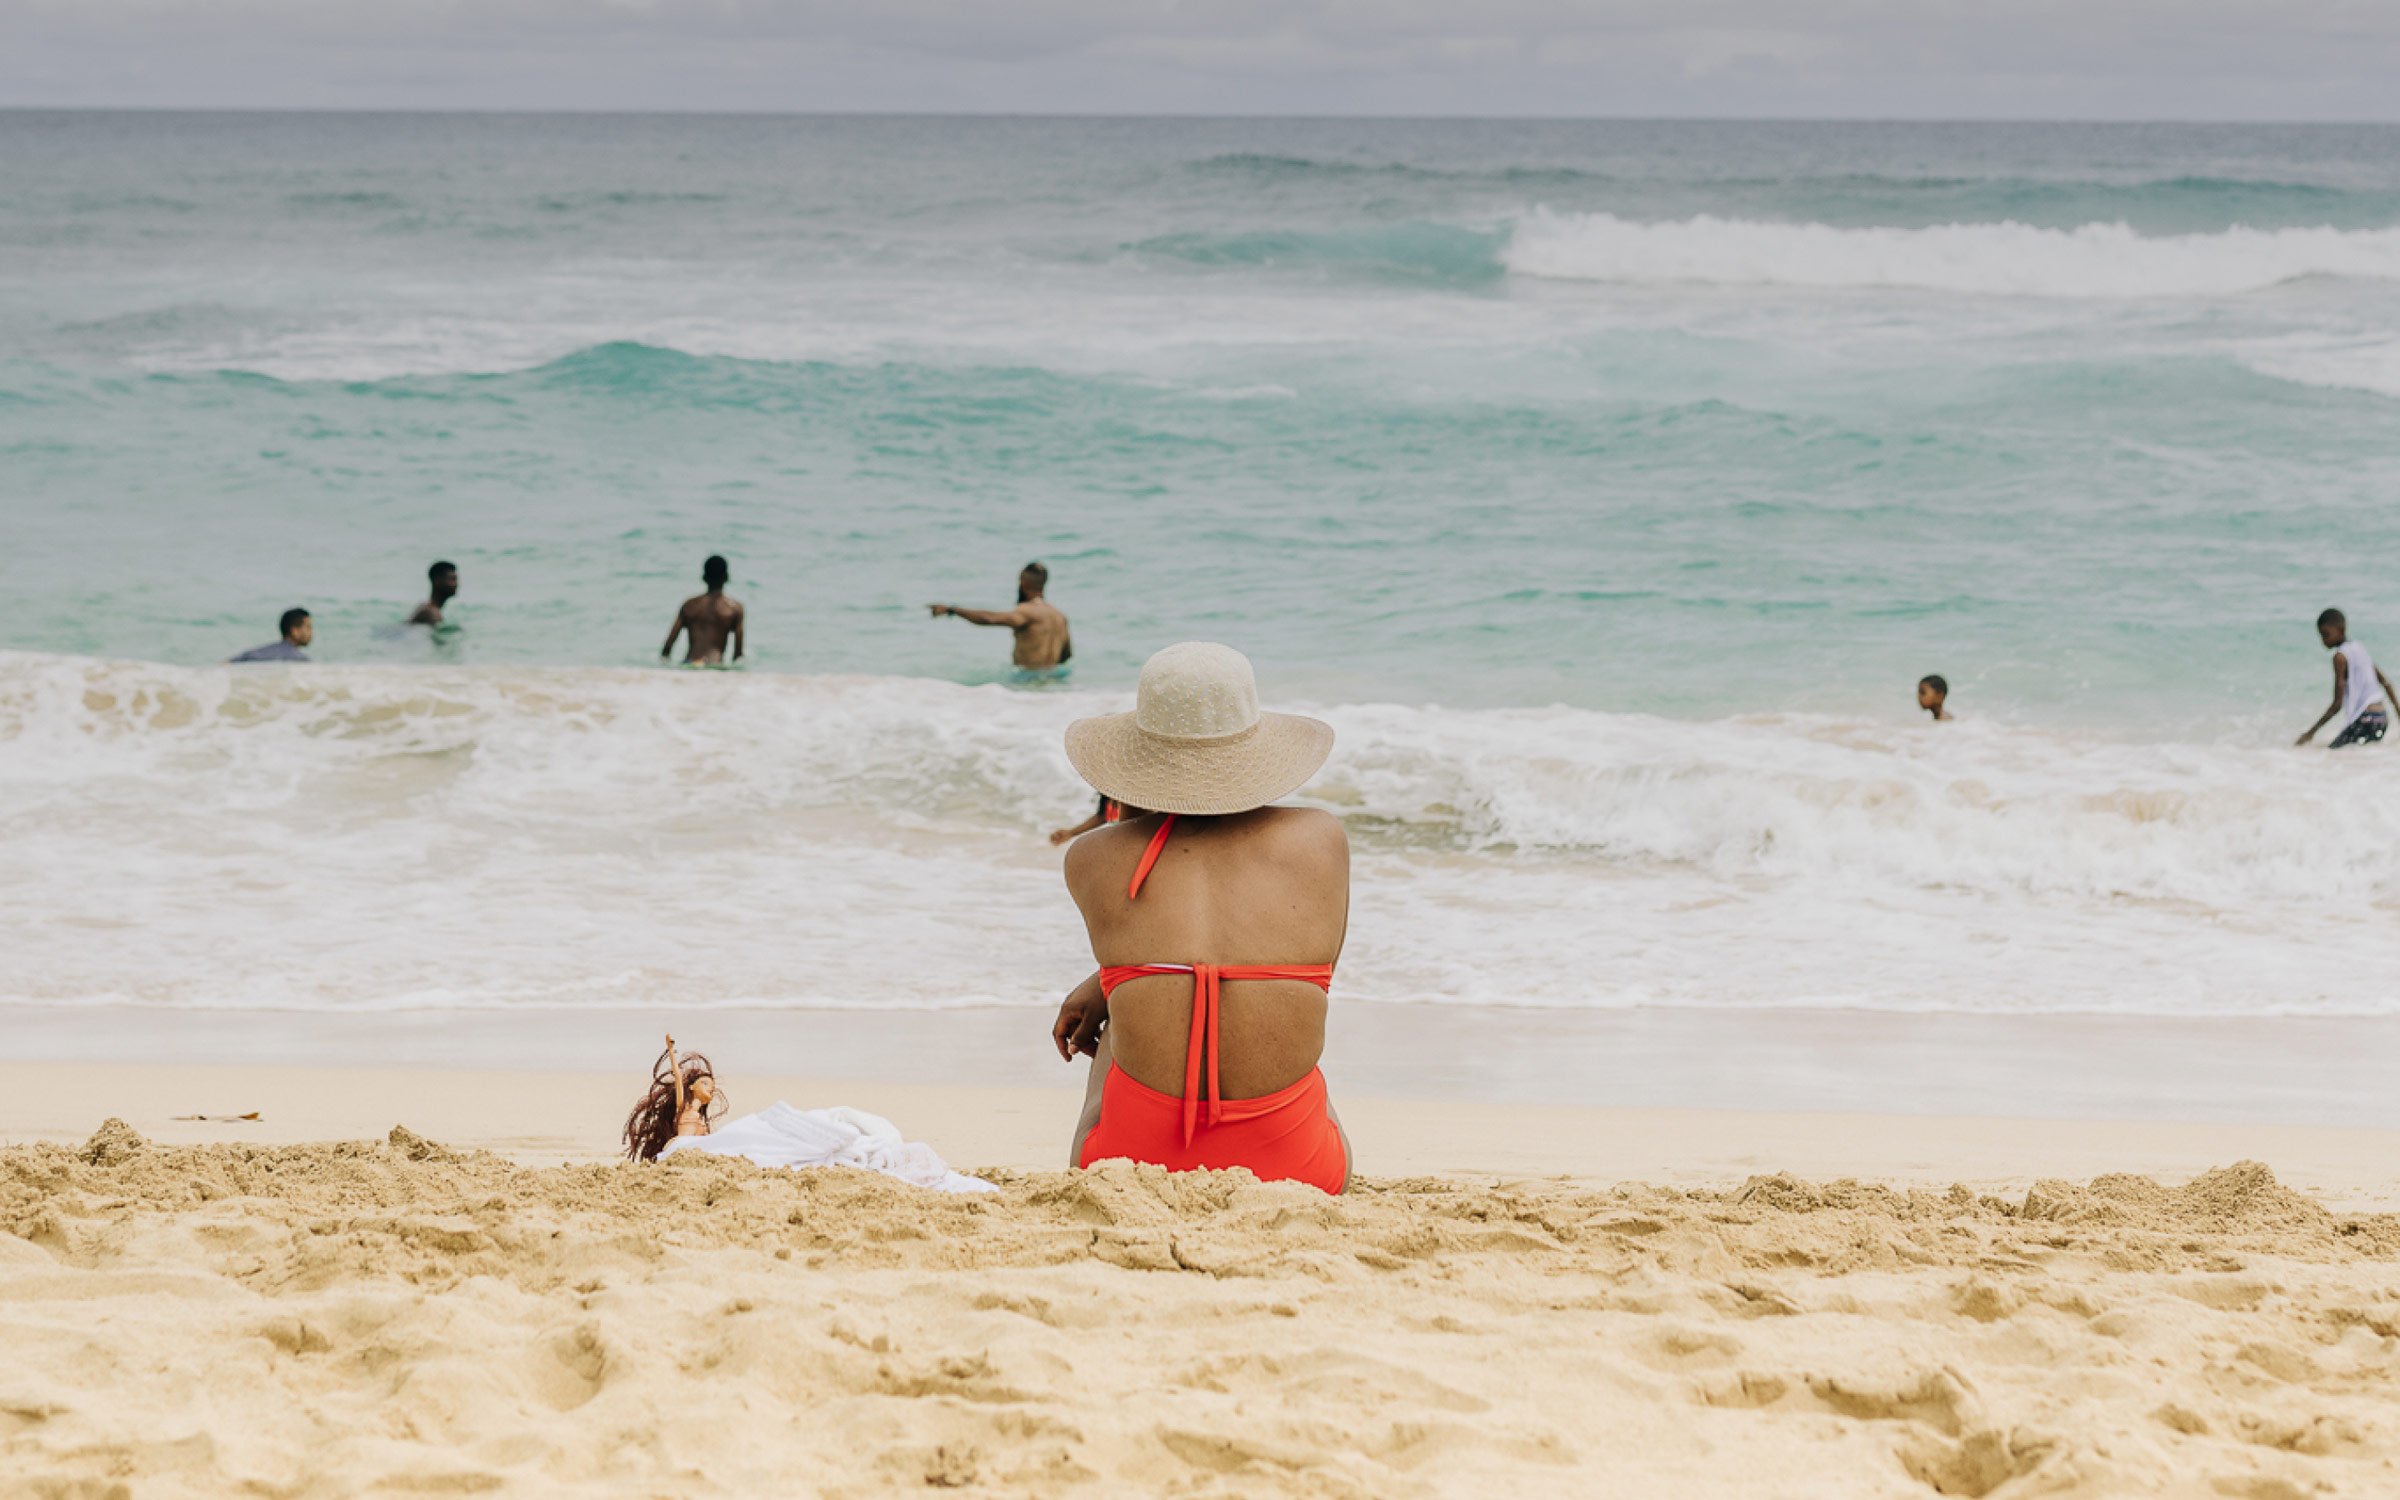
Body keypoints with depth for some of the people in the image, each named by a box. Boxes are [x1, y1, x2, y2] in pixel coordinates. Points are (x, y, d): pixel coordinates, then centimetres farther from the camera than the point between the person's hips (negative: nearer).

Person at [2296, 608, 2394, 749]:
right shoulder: (2360, 649, 16)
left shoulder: (2340, 656, -10)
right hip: (2382, 717, 9)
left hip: (2365, 719, -9)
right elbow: (2386, 683, 24)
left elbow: (2338, 704, -13)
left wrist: (2311, 732, -10)